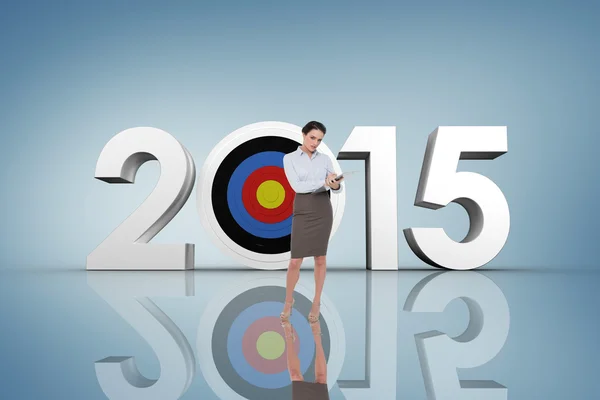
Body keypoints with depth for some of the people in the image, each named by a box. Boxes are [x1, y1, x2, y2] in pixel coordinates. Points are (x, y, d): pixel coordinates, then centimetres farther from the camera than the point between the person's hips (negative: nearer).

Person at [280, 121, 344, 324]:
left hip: (323, 210, 2)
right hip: (302, 211, -2)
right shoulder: (289, 158, 0)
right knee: (295, 261, -2)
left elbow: (337, 187, 2)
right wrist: (323, 183, -21)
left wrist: (335, 185, -22)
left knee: (320, 258, 6)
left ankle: (316, 303, 20)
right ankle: (288, 301, 22)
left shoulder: (325, 159, 8)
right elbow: (297, 186, -13)